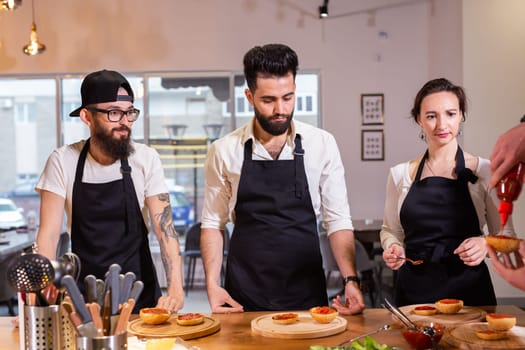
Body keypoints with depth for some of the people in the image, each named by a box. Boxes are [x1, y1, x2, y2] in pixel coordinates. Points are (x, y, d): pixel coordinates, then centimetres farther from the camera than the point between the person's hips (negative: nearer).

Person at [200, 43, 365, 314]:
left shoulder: (322, 144, -3)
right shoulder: (224, 150, -3)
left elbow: (337, 220, -1)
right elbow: (213, 223, 3)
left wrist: (351, 279, -13)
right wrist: (212, 284, -7)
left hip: (307, 293, 1)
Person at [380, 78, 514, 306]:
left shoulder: (485, 172, -2)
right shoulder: (400, 174, 3)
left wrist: (485, 244, -16)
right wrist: (392, 248, -7)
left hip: (469, 290, -1)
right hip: (413, 291, 1)